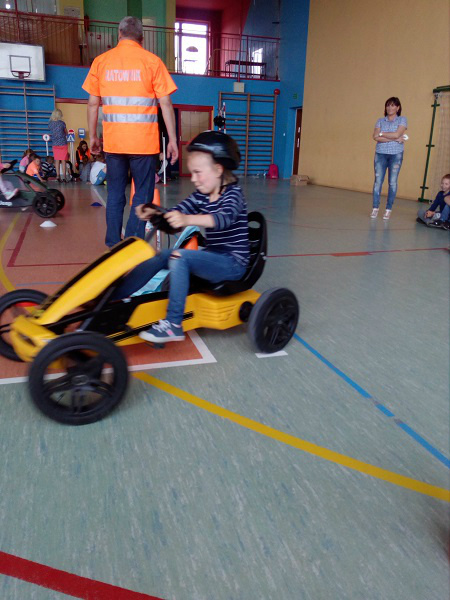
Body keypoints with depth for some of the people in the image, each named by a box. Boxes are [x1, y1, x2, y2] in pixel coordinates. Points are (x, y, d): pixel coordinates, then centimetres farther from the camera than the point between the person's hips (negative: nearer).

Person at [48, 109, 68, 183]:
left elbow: (51, 132, 11)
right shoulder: (62, 123, -10)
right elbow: (66, 133, 2)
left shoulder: (50, 123, 0)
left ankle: (58, 176, 5)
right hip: (63, 143, -3)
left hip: (54, 144, 3)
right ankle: (64, 177, -2)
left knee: (57, 161, 8)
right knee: (63, 161, 1)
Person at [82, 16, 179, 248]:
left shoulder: (101, 61, 8)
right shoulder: (152, 61, 0)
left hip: (113, 141, 3)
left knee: (115, 193, 12)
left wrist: (93, 136, 16)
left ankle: (113, 244, 15)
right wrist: (172, 139, -1)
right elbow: (165, 103, -4)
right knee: (142, 194, 4)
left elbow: (93, 103, 8)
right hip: (144, 141, -3)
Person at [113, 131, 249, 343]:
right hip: (212, 258, 8)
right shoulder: (201, 196, 9)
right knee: (162, 255, -5)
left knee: (179, 257, -26)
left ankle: (173, 325, -22)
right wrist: (153, 213, -23)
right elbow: (175, 214, -2)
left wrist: (188, 219, -49)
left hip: (232, 263, -7)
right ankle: (112, 298, -4)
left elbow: (224, 218, -34)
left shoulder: (233, 194, -12)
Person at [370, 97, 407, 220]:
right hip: (380, 154, 2)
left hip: (396, 154, -2)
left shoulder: (402, 120, 5)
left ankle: (388, 210, 3)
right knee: (378, 181, -4)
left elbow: (397, 134, -12)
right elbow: (375, 137, -6)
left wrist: (382, 134, -3)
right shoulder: (380, 121, 10)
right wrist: (394, 139, -11)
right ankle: (375, 208, 1)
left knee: (393, 182, -2)